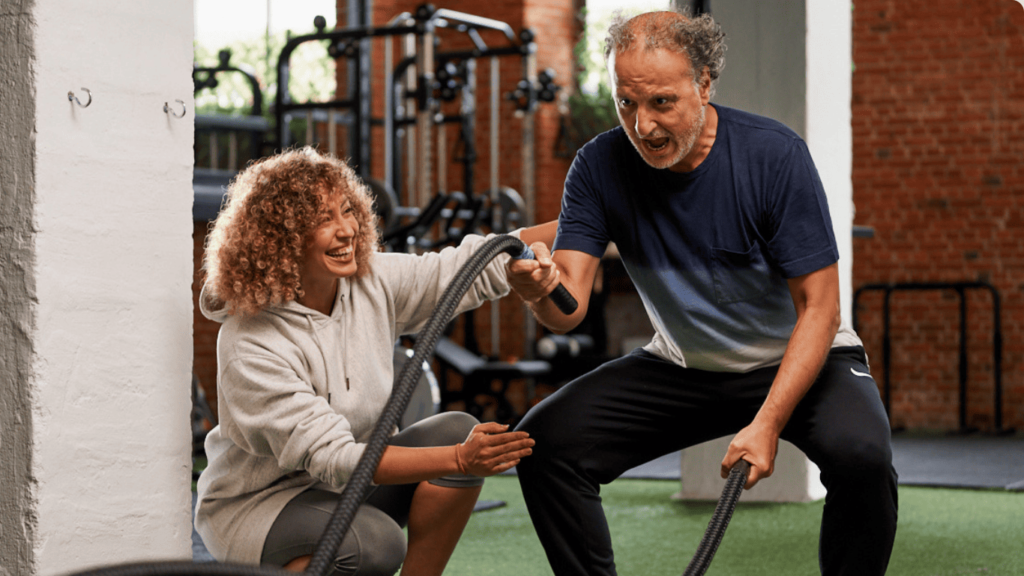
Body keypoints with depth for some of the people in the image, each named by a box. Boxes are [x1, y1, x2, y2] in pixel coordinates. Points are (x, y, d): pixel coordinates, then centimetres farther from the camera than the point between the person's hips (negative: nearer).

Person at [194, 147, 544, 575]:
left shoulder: (372, 284, -8)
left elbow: (476, 266, -1)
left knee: (457, 431, -16)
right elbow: (332, 458, -32)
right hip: (257, 504, -6)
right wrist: (458, 460, -41)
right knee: (374, 541, -34)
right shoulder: (250, 346, -28)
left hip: (348, 480, 6)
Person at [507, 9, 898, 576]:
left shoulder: (774, 154, -23)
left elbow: (817, 307, -21)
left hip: (796, 359, -3)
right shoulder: (600, 166, -14)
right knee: (544, 440, -17)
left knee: (860, 454, -33)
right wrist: (540, 292, -45)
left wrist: (766, 424, -31)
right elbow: (569, 307, -20)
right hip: (682, 367, 3)